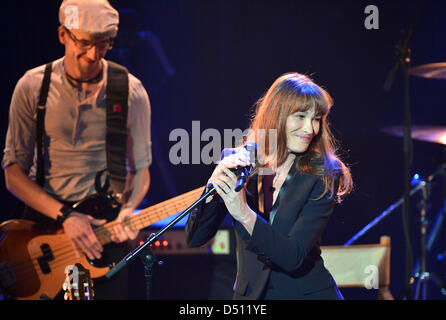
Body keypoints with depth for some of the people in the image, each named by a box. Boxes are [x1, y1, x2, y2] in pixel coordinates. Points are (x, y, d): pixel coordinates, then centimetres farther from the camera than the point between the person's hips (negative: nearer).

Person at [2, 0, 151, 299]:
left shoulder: (130, 92, -4)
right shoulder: (33, 87, -5)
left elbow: (140, 168, 5)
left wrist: (128, 210, -16)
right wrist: (64, 216, -18)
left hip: (105, 227, 0)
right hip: (44, 217, 0)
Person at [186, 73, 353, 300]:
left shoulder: (323, 178, -6)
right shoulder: (236, 161, 0)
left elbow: (293, 257, -15)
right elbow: (194, 238, -4)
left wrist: (244, 214, -28)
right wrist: (214, 183, -18)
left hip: (308, 292, -1)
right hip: (250, 293, 1)